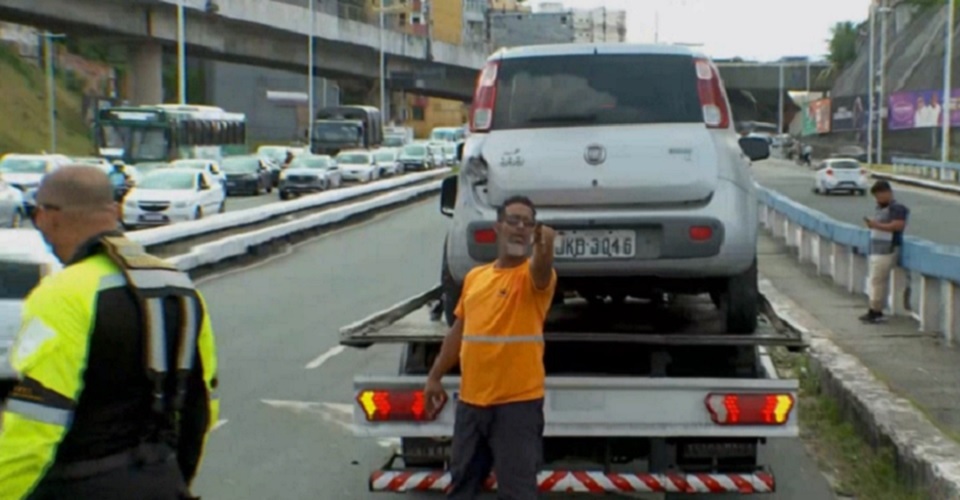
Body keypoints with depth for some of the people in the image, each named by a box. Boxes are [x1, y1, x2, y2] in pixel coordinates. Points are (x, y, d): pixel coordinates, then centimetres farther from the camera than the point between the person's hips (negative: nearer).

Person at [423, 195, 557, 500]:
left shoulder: (532, 275, -7)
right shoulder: (475, 277, 10)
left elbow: (542, 270, -32)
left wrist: (544, 248, -54)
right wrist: (435, 377, 16)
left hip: (518, 401, -6)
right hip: (471, 400, 6)